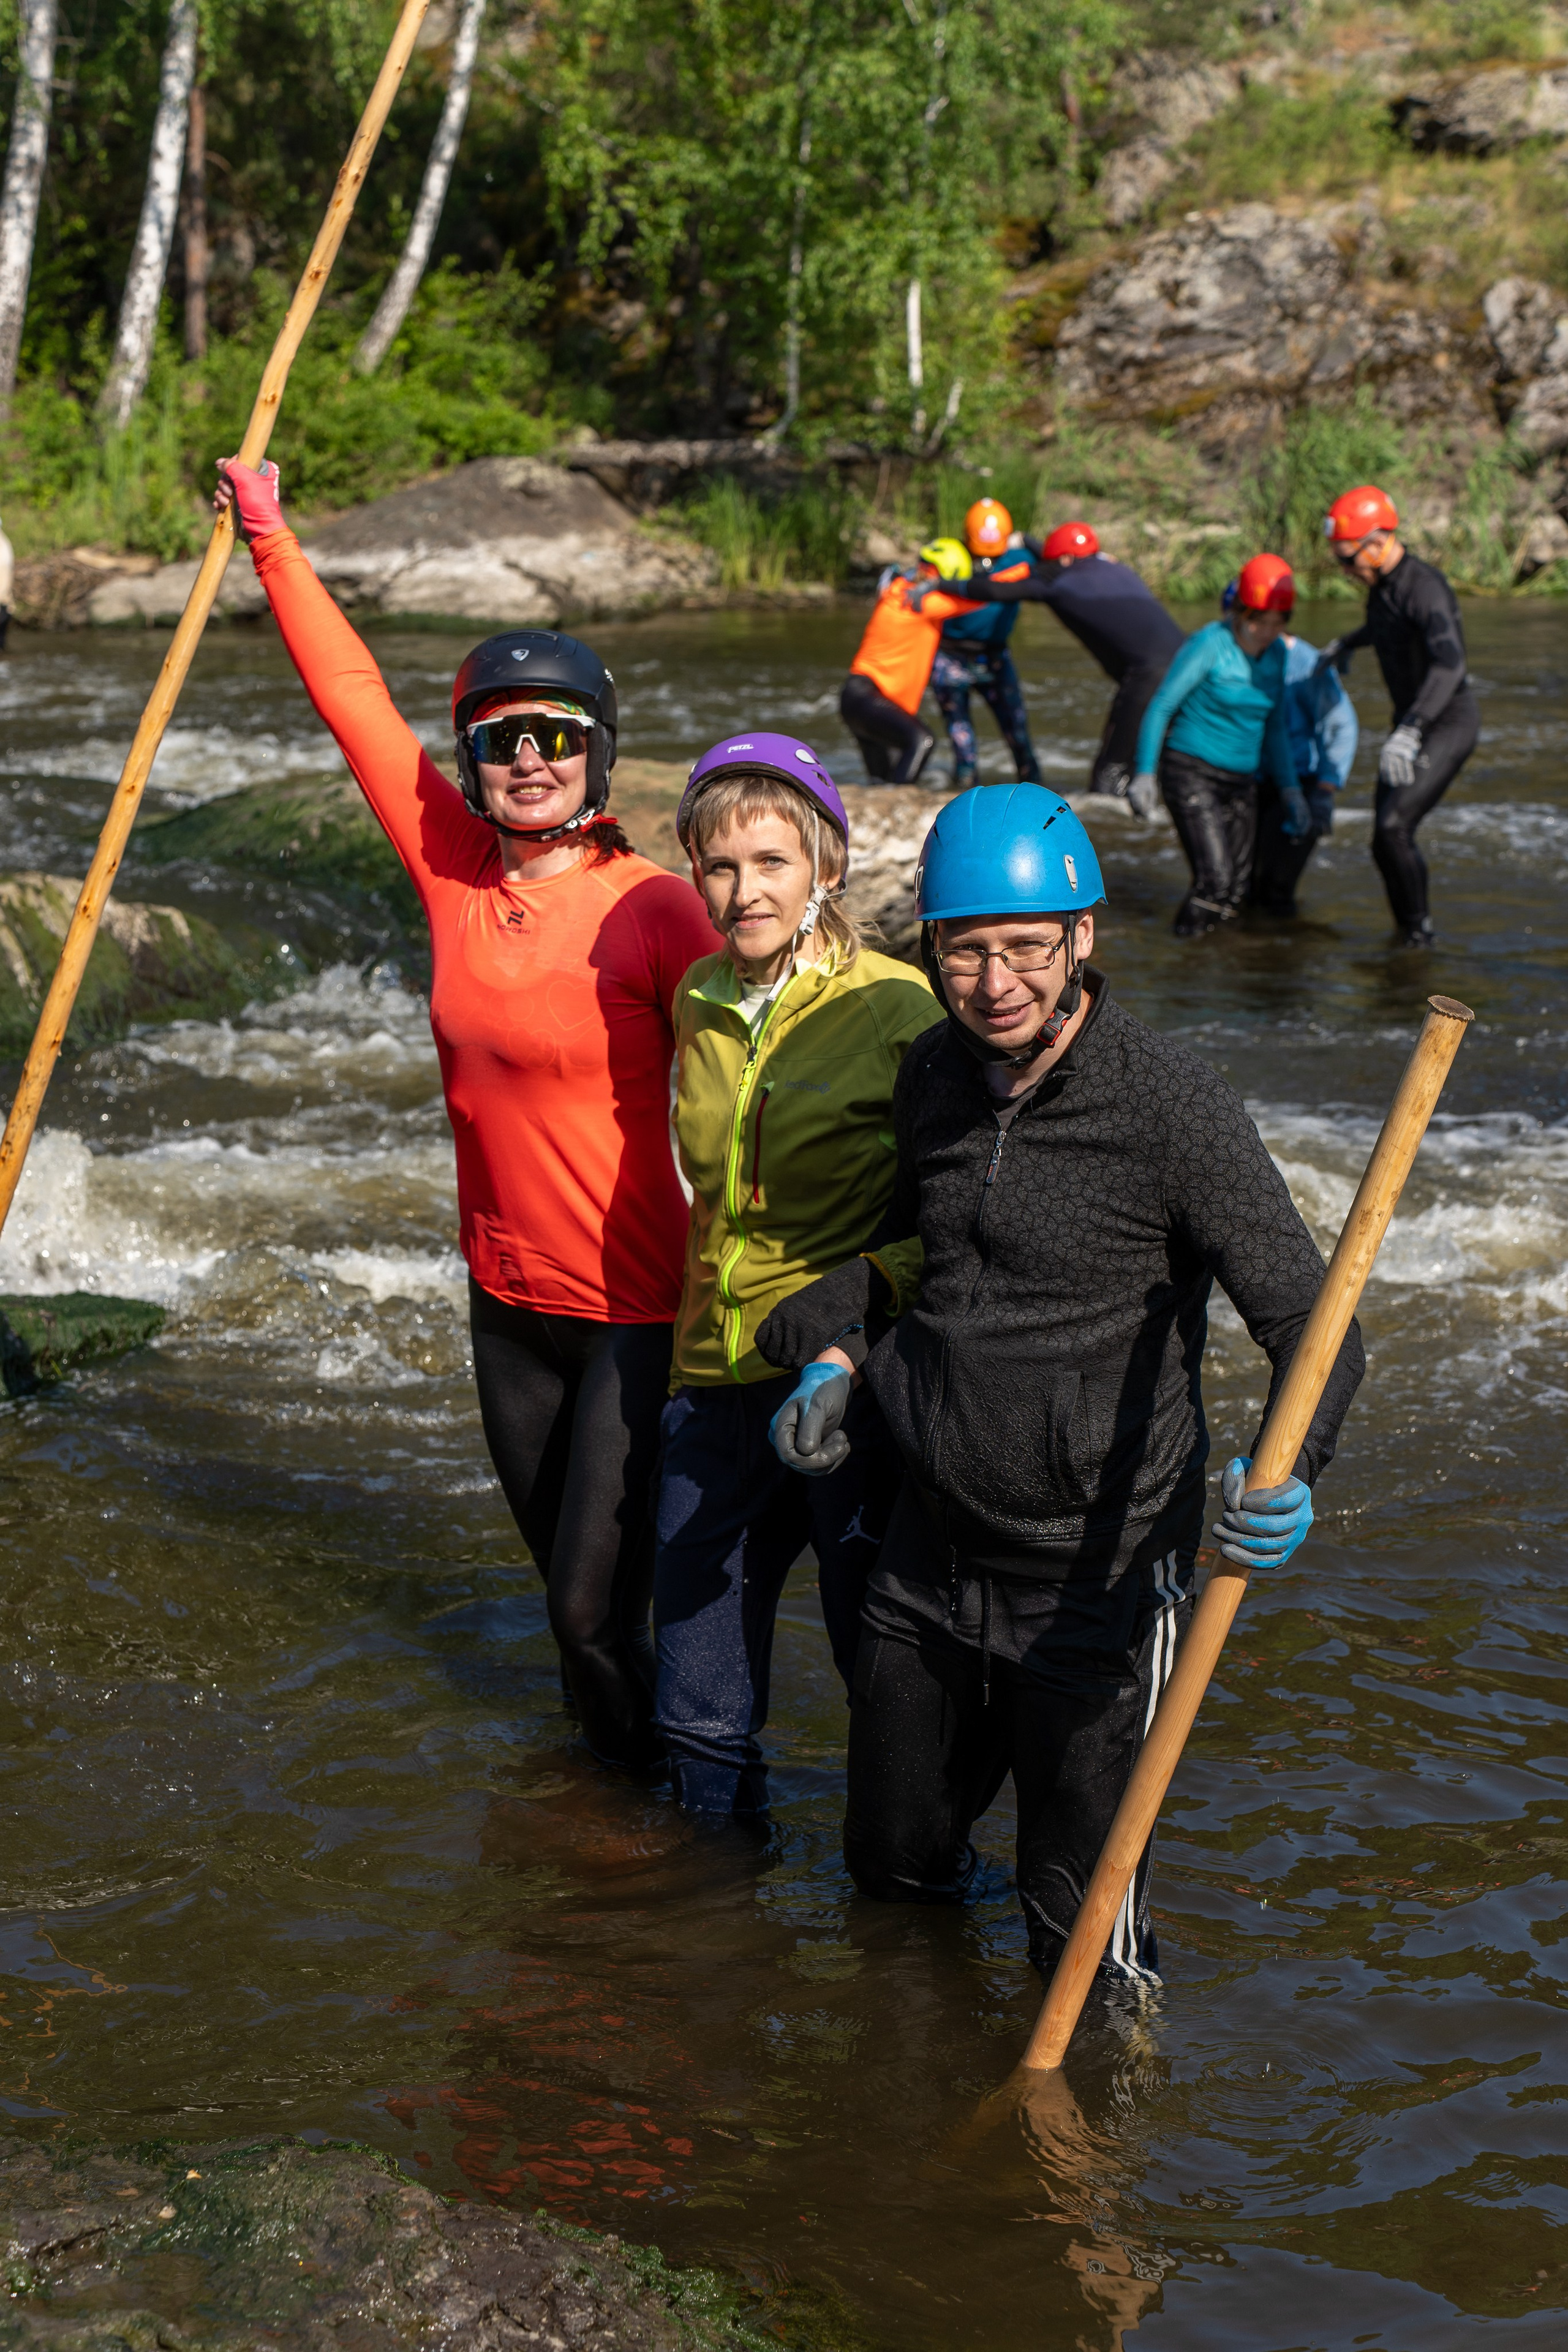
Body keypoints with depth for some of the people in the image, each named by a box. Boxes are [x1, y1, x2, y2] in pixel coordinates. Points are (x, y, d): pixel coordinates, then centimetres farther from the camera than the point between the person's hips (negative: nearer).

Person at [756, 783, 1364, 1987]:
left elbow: (1308, 1320, -18)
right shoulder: (937, 1073, 1)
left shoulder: (1173, 1106, -18)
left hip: (1099, 1572, -6)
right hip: (931, 1554, 6)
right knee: (893, 1864, 21)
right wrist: (839, 1354, 5)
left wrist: (1285, 1471, -36)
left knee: (1080, 1921, 4)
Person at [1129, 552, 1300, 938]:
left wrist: (1290, 790, 13)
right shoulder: (1210, 644, -14)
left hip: (1240, 782, 7)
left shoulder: (1277, 654, 6)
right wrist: (1145, 773, -14)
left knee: (1238, 892, 5)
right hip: (1191, 774, -7)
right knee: (1215, 881, -19)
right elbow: (1161, 706, -11)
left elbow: (1275, 728, 17)